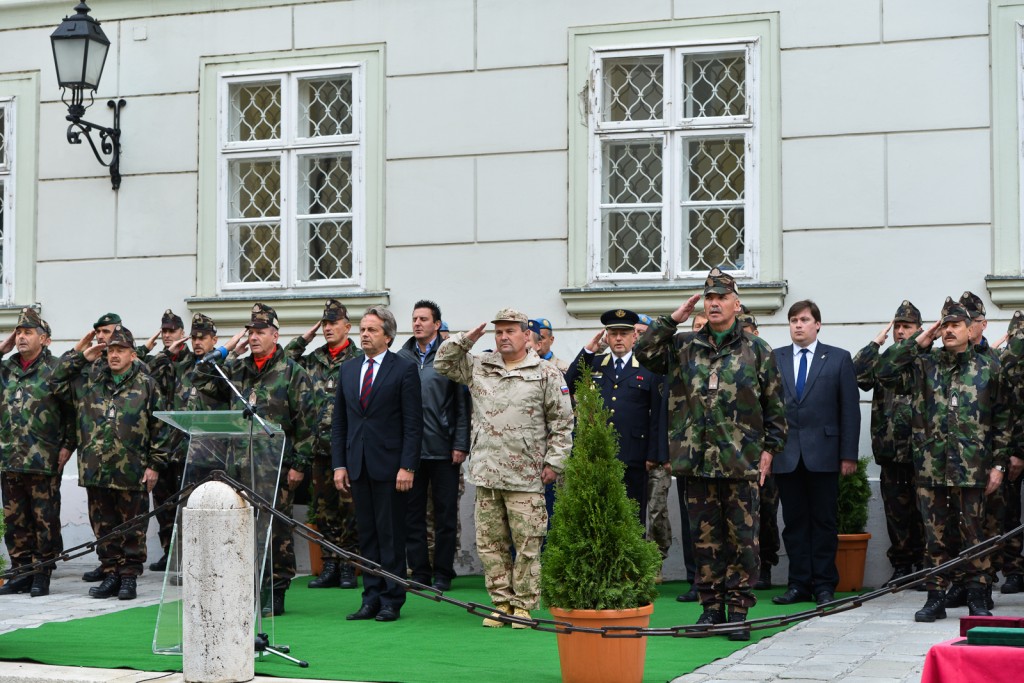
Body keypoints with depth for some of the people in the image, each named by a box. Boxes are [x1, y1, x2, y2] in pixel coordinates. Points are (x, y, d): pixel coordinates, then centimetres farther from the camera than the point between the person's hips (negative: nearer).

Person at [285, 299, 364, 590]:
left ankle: (348, 567, 4)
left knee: (348, 506, -3)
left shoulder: (359, 359, -3)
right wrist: (306, 337, 7)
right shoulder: (314, 359, 13)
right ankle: (330, 566, 15)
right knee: (324, 506, 8)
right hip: (320, 446, 5)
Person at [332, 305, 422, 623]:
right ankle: (372, 598, 14)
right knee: (366, 534, 8)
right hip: (358, 465, 5)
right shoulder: (348, 371, 14)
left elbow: (413, 423, -6)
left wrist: (407, 466, -13)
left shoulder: (404, 369, -3)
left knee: (391, 534, -1)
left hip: (389, 465, -5)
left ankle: (392, 600, 6)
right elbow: (339, 422, 15)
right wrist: (339, 464, 7)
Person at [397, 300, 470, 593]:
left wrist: (460, 444, -7)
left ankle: (443, 573, 11)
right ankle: (419, 572, 14)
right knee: (413, 514, 6)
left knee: (445, 514, 3)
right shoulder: (401, 358, 9)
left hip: (443, 448, -3)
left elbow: (462, 403, -2)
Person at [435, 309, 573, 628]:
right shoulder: (478, 366, 12)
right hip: (486, 472, 4)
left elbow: (562, 422, 2)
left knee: (527, 543, -1)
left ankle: (523, 605, 8)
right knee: (489, 543, 7)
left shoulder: (546, 373, 1)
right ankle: (501, 602, 17)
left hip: (525, 476, -4)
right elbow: (442, 363, 19)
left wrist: (554, 461, -3)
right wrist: (465, 339, 6)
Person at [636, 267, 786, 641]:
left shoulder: (756, 350, 5)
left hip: (741, 462, -2)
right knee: (705, 537, 7)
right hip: (697, 460, 2)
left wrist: (769, 449, 2)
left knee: (742, 538, 0)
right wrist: (673, 319, -1)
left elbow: (774, 406, 7)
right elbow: (644, 351, 0)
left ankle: (738, 611, 7)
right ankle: (711, 607, 16)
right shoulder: (684, 346, 11)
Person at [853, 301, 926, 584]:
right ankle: (901, 566, 16)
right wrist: (876, 343, -2)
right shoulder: (882, 361, 14)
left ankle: (924, 565, 8)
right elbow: (856, 375, -4)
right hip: (890, 451, 3)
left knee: (922, 511, 0)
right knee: (896, 510, 7)